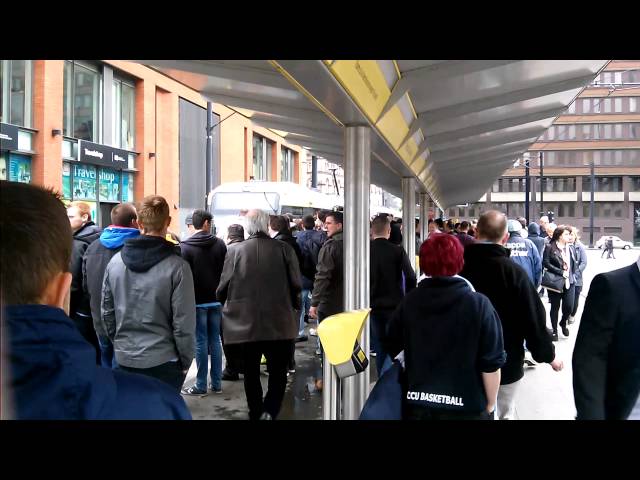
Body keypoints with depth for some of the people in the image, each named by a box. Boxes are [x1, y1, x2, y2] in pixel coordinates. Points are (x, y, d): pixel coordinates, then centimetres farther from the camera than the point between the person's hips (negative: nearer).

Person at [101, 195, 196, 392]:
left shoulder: (115, 262, -1)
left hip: (124, 359, 4)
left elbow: (107, 312, 7)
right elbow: (184, 322, -14)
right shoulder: (177, 266, -16)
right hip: (163, 361, -4)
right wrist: (185, 361, -1)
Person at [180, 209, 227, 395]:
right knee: (215, 341, 10)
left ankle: (201, 385, 8)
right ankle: (217, 383, 16)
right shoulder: (220, 244, 0)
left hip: (197, 301, -3)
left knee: (201, 343, 2)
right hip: (216, 300, 3)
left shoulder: (185, 247, -9)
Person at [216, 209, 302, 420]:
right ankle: (269, 411, -3)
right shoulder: (284, 249, -8)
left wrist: (227, 303, 18)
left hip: (246, 321, 1)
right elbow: (296, 284, -6)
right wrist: (293, 304, 14)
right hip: (280, 322, -1)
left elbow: (223, 288, -3)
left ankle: (256, 413, 27)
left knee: (251, 371, 17)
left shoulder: (235, 251, -6)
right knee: (278, 371, 12)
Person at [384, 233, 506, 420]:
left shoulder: (409, 301, -6)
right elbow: (491, 364, -12)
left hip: (417, 406, 2)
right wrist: (490, 405, 2)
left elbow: (392, 349, 5)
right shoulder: (478, 304, -14)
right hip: (465, 408, -1)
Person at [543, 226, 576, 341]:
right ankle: (554, 330, 21)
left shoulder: (570, 248, 13)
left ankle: (563, 323, 28)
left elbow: (574, 264, 21)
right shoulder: (550, 247, -6)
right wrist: (561, 272, -17)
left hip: (569, 282, 4)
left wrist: (572, 275, 7)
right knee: (555, 307, 6)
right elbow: (546, 263, -14)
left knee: (569, 307, -3)